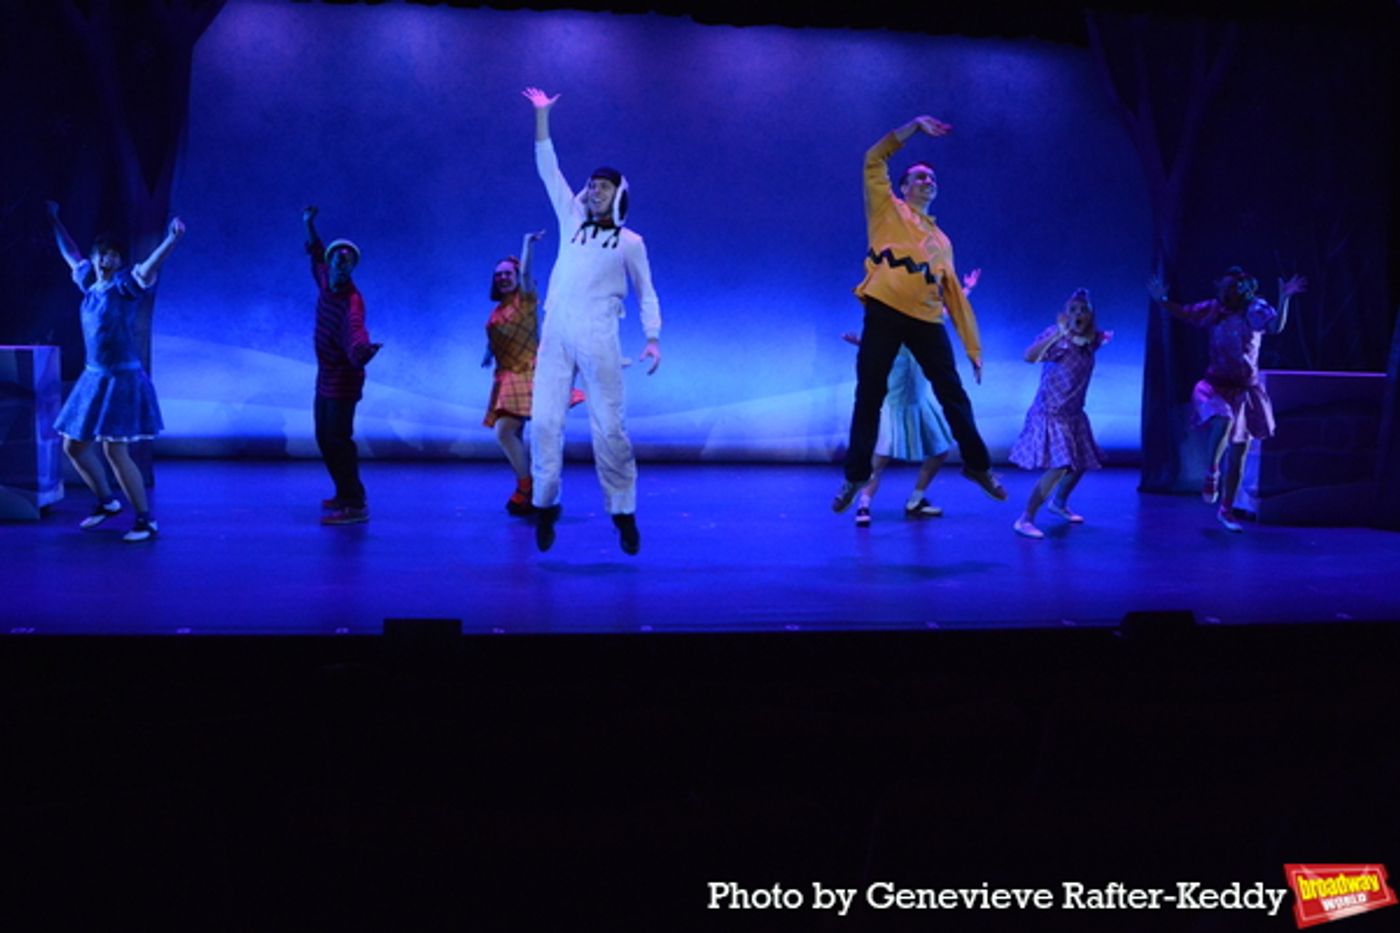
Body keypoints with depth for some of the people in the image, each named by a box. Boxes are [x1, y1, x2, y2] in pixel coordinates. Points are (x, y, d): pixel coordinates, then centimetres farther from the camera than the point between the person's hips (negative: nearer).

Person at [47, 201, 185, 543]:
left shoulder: (124, 285, -10)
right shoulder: (90, 283, 9)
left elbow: (148, 269, -29)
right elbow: (71, 255, 28)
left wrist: (171, 239, -46)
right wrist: (55, 222, 38)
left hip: (122, 378, -8)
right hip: (94, 377, 8)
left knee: (115, 451, -13)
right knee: (74, 445, 14)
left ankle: (146, 520, -4)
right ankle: (106, 501, 33)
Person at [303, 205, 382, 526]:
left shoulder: (351, 301, -25)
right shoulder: (325, 283, 0)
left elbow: (354, 331, -46)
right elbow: (316, 255, 25)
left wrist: (363, 349, -67)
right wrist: (309, 225, 24)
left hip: (343, 381, -9)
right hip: (326, 378, 9)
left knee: (338, 441, -11)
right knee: (325, 439, 17)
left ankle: (355, 506, -8)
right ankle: (344, 494, 30)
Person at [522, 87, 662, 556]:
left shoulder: (629, 242, 9)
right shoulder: (572, 221, 16)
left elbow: (647, 293, 11)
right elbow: (548, 169, 17)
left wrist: (653, 338, -2)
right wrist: (542, 116, 13)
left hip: (597, 343, -3)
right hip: (555, 338, 3)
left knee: (608, 428, -4)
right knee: (545, 422, -4)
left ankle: (624, 513, 4)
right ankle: (545, 507, 4)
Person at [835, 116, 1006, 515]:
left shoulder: (941, 239, 22)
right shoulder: (888, 209, 14)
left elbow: (954, 294, 19)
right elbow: (874, 159, 3)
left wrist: (973, 347, 15)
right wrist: (915, 126, 2)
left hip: (927, 320, 3)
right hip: (885, 312, -3)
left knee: (953, 396, 3)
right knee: (869, 397, 0)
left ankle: (978, 466, 16)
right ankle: (855, 477, 9)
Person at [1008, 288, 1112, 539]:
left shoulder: (1092, 340, 0)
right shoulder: (1057, 336, -20)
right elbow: (1030, 356, -40)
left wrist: (1103, 338, 8)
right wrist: (1059, 333, -47)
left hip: (1073, 413, 8)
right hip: (1050, 412, -8)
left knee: (1080, 463, 20)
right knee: (1058, 467, -18)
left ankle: (1058, 503, 46)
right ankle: (1025, 519, -7)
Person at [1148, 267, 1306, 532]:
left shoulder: (1256, 310, -9)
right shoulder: (1214, 310, -3)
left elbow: (1277, 327, -25)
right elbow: (1185, 313, 1)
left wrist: (1284, 299, -39)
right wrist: (1163, 301, -16)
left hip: (1245, 390, 1)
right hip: (1216, 386, 0)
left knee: (1238, 455, 8)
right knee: (1224, 420, -36)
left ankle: (1226, 510, 24)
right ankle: (1211, 474, -12)